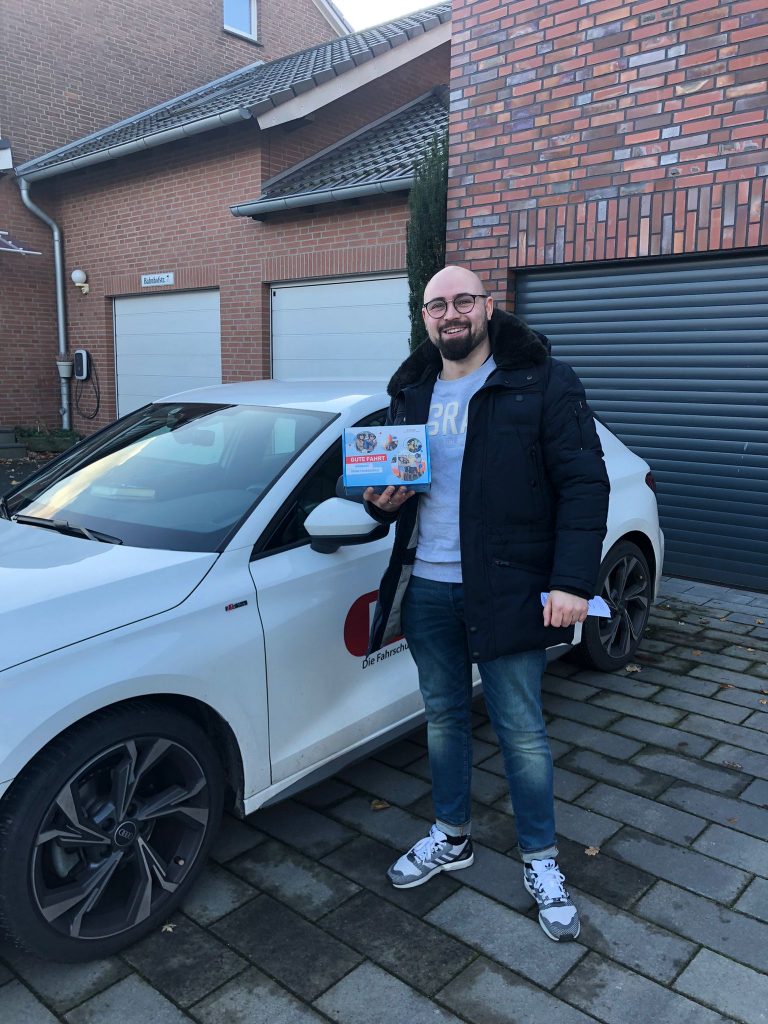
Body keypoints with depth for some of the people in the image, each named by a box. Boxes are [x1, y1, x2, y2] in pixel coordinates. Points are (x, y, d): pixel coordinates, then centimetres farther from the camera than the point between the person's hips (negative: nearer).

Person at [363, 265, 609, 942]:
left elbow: (584, 484, -10)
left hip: (507, 590, -5)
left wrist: (572, 581, -19)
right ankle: (451, 838, 37)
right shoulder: (411, 392, 11)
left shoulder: (542, 383, -6)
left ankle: (541, 860, 27)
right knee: (444, 718, 17)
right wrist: (383, 502, -4)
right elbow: (388, 475, 21)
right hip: (425, 587, 5)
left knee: (521, 729, 6)